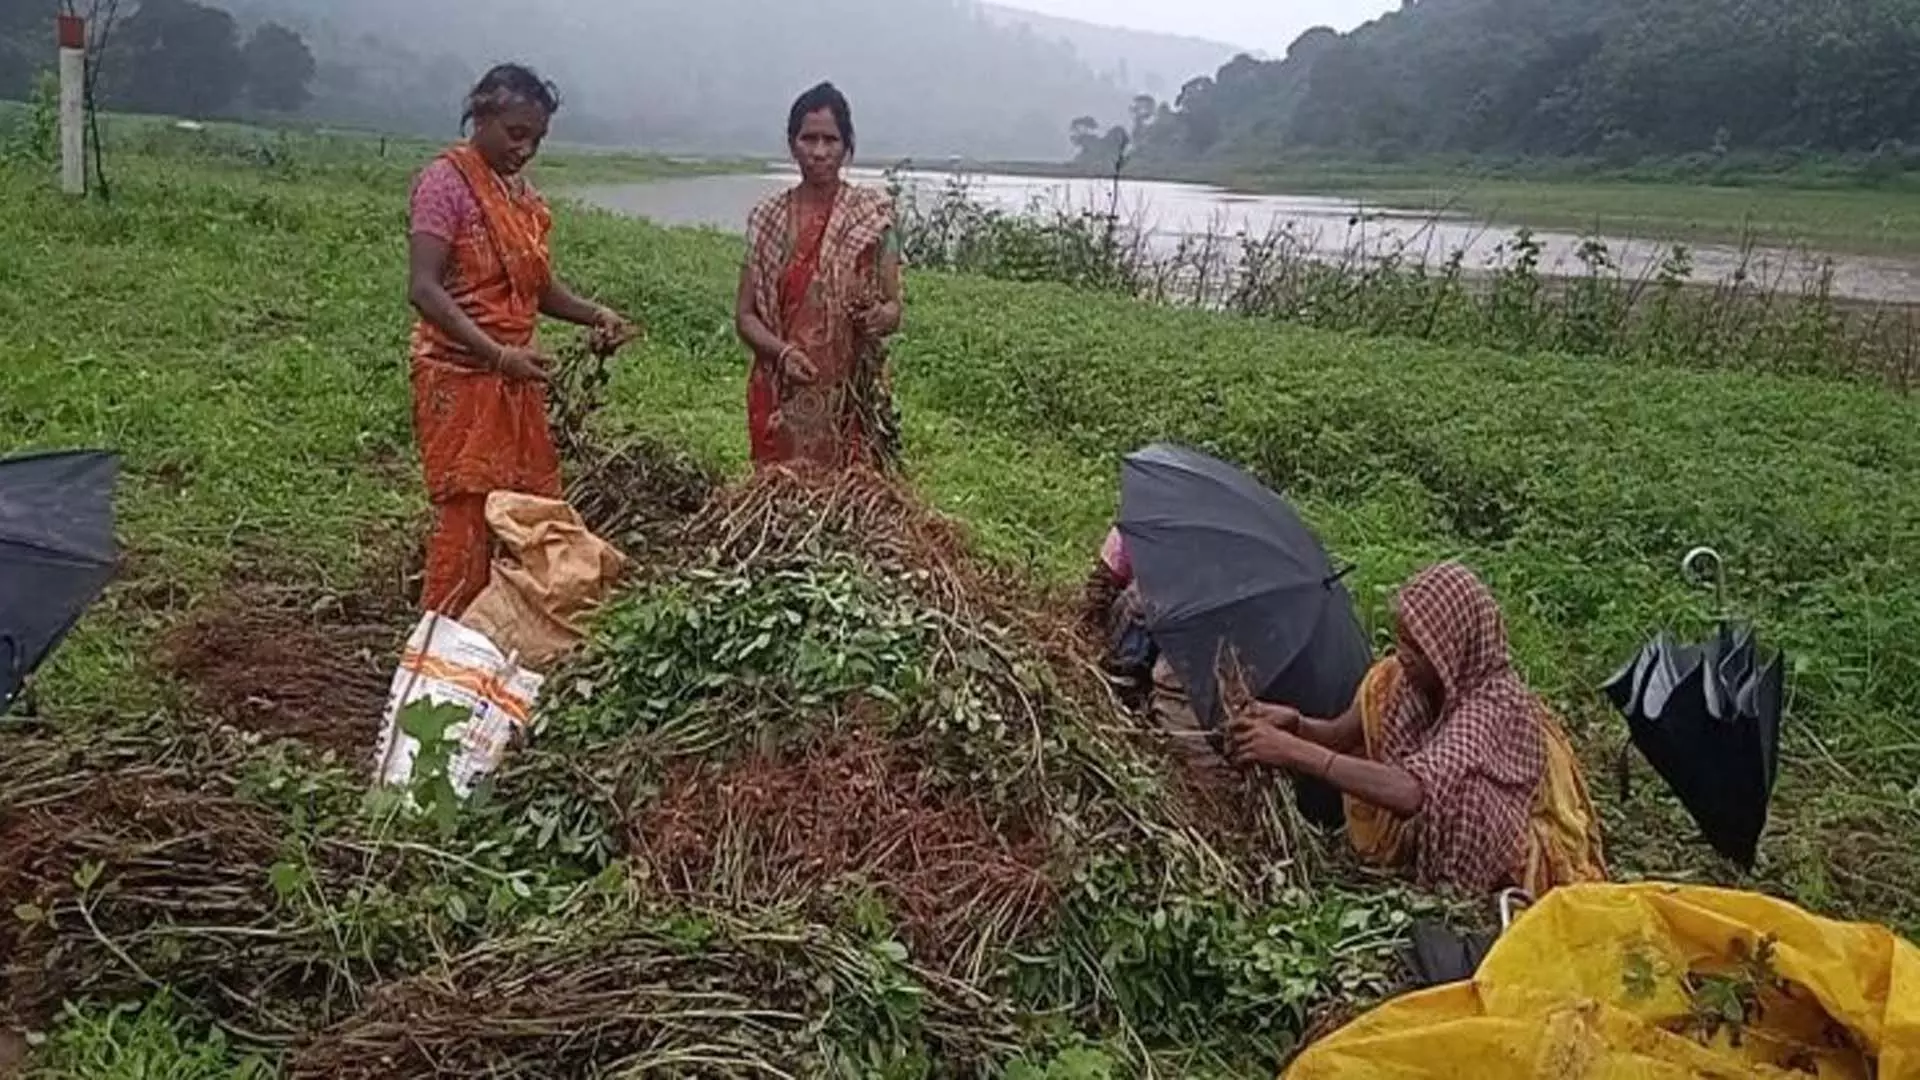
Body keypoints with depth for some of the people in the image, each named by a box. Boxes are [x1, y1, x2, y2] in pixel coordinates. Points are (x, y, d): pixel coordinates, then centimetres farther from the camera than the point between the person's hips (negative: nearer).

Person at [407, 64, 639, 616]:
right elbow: (424, 289, -17)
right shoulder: (446, 180, -9)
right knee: (467, 519, -6)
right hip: (461, 378, -7)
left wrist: (594, 315, 1)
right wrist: (497, 353, -26)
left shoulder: (523, 192, 14)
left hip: (515, 382, 8)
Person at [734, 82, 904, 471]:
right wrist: (782, 351, -14)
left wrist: (879, 317, -21)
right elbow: (744, 313, 5)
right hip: (783, 394, 1)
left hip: (853, 393, -1)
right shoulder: (768, 218, 5)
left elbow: (893, 308, 2)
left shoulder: (872, 213, 1)